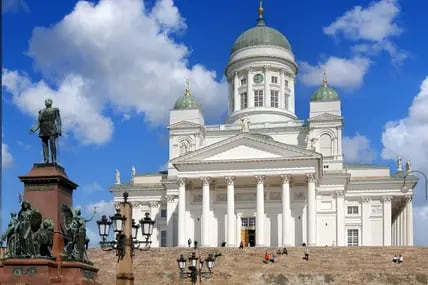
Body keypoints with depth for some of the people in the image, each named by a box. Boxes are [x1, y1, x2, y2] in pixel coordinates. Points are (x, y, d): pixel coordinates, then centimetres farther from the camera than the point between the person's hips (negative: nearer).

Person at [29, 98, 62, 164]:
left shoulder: (55, 110, 8)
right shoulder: (41, 112, 19)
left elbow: (58, 120, 0)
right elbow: (38, 122, 15)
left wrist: (58, 130, -14)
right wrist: (33, 129, 1)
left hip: (51, 130, -4)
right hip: (43, 131, 4)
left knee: (52, 145, -13)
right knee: (45, 145, -3)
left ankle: (54, 160, -16)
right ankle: (46, 160, -7)